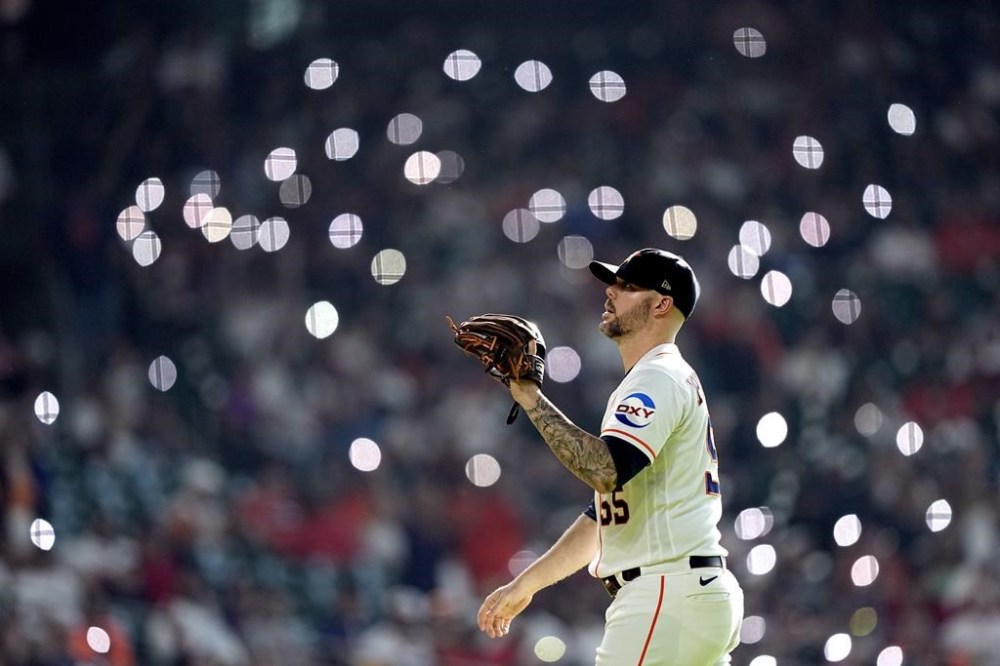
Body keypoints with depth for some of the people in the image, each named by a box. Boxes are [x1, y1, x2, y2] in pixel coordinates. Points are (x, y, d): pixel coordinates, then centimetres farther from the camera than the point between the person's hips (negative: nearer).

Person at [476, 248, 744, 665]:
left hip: (669, 596, -11)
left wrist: (530, 397, -21)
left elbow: (606, 471, -27)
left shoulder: (658, 379, -9)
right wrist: (526, 583, 25)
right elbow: (606, 512, 27)